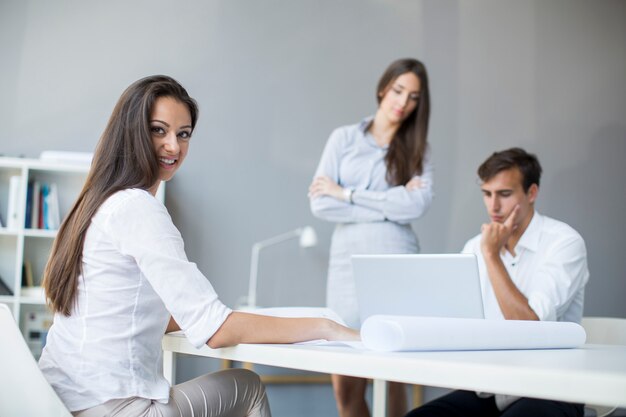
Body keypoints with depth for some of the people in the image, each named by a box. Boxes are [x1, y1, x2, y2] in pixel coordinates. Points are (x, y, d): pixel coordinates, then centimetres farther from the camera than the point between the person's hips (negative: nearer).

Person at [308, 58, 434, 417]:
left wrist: (346, 193, -10)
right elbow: (320, 204, -4)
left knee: (393, 378, 0)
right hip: (349, 262, 1)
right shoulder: (344, 138, 7)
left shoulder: (418, 150, 8)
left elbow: (417, 205, -11)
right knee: (346, 385, -1)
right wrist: (391, 205, -8)